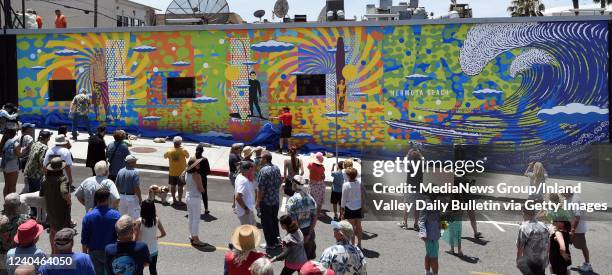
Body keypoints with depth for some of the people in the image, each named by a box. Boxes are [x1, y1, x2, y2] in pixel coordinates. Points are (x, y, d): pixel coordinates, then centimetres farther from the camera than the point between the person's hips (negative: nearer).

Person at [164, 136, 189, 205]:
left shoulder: (169, 151, -9)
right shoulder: (183, 151, -15)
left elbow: (165, 156, 11)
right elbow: (187, 156, 5)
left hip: (172, 172, 2)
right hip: (181, 172, -2)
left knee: (173, 186, 15)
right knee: (180, 186, 6)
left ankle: (174, 200, 23)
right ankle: (179, 200, 11)